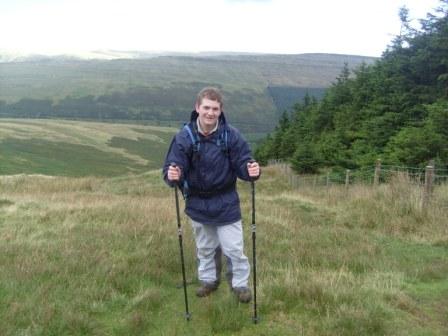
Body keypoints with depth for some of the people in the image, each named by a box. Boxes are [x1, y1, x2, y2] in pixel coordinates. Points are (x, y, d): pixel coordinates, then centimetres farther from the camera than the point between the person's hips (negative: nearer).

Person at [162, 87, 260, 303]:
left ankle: (240, 283, 28)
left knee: (234, 248, 6)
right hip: (198, 204, 2)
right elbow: (172, 168, -14)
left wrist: (251, 170, -34)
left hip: (226, 203, -1)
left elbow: (243, 164, -12)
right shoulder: (184, 137, -14)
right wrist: (172, 176, -38)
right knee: (205, 247, 21)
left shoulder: (231, 135, -15)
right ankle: (208, 280, 42)